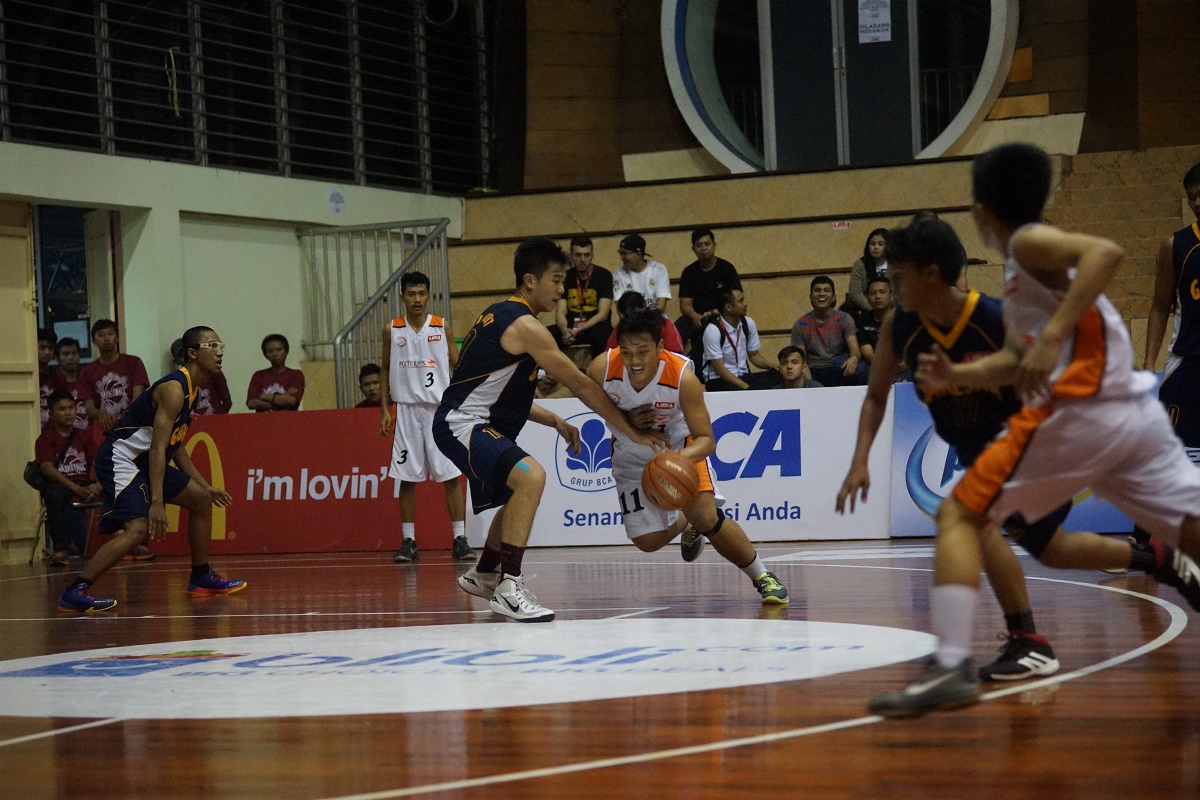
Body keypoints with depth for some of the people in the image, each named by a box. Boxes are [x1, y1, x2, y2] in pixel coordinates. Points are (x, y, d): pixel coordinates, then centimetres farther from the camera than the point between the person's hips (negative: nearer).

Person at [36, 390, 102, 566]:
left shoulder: (84, 437, 16)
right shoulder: (46, 438, 4)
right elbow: (47, 468, -12)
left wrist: (98, 485, -20)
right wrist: (76, 489, -25)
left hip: (84, 486, 4)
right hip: (60, 485, -3)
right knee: (55, 492, -40)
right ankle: (61, 550, -37)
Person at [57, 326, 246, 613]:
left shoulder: (190, 388, 12)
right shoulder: (174, 388, -19)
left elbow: (175, 447, 21)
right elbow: (158, 448, -25)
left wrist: (205, 486, 22)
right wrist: (156, 502, -30)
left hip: (142, 460, 11)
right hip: (120, 458, -11)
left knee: (200, 500, 16)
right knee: (138, 528, -25)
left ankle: (202, 579, 27)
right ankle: (74, 593, -23)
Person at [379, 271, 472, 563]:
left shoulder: (442, 328, 2)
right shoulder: (391, 330, 5)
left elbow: (458, 367, 5)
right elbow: (385, 369, 12)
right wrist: (384, 409, 5)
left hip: (440, 409, -1)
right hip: (406, 410, 1)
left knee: (451, 477, -4)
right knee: (407, 478, 2)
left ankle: (460, 539, -1)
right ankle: (408, 542, 8)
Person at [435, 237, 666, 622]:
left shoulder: (500, 315, 14)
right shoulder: (525, 325, -17)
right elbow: (580, 385, -14)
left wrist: (554, 421, 13)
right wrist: (631, 431, -9)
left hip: (475, 422, 11)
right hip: (461, 425, -11)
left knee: (519, 490, 29)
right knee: (530, 476, -30)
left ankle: (483, 575, 46)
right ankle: (509, 587, -33)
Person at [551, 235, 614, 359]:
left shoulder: (603, 275, -5)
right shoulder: (565, 277, 4)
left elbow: (603, 314, -11)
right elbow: (560, 313, -2)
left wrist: (578, 330, -25)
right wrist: (565, 330, -26)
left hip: (595, 327, -2)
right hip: (571, 328, 2)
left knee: (599, 333, -39)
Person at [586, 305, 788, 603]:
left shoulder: (683, 377, -34)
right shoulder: (601, 370, -29)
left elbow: (706, 440, -29)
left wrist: (679, 458, -52)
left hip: (679, 445, -3)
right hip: (631, 453, 3)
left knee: (706, 516, -22)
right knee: (648, 542, 2)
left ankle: (762, 577, 0)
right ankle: (684, 523, 39)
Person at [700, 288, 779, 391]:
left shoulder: (748, 323, 4)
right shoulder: (713, 330, -15)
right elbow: (719, 369, -17)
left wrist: (770, 365, -5)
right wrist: (746, 387, -24)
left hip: (743, 376, 7)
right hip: (719, 380, -7)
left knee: (778, 376, -19)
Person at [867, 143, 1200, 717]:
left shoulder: (1027, 243, 0)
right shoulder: (1030, 266, 25)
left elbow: (1106, 251, -19)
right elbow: (1017, 361, 24)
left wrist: (1052, 336, -24)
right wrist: (956, 377, 15)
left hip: (1078, 411, -9)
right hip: (1136, 411, 9)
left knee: (959, 516, 1)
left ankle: (951, 667, -10)